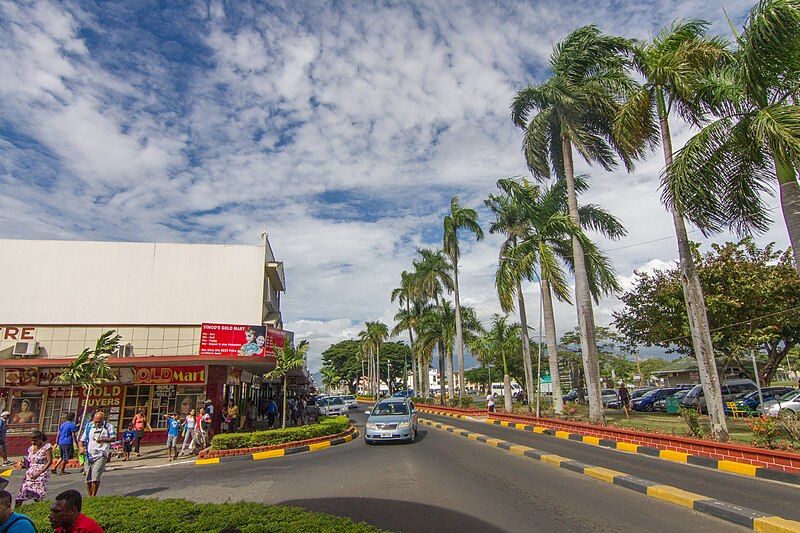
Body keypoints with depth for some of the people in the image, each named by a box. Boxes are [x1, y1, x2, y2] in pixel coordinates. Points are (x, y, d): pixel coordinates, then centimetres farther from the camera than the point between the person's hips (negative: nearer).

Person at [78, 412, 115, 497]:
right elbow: (82, 440, 16)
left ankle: (93, 496, 0)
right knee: (88, 479, 8)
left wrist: (103, 440, -31)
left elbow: (113, 438, -13)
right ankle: (89, 497, 24)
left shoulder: (108, 427, 1)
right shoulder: (89, 426, 13)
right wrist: (81, 447, -5)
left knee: (95, 478, -14)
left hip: (101, 455, -4)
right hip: (89, 455, 4)